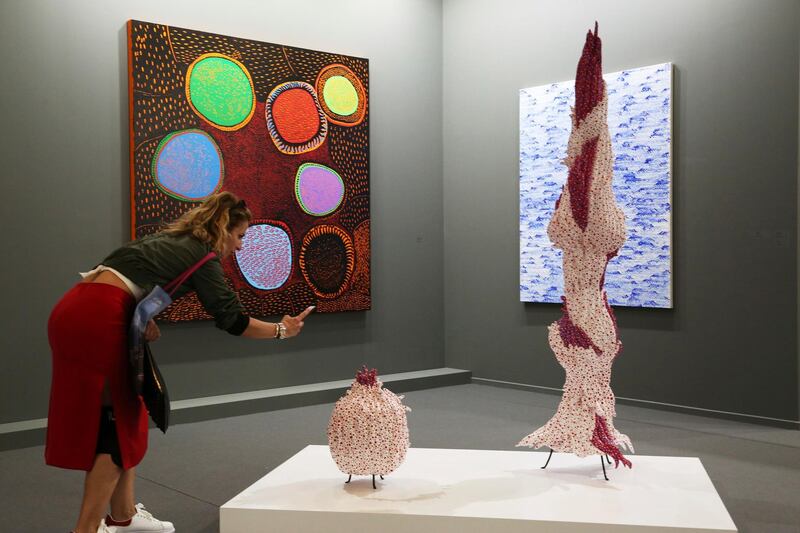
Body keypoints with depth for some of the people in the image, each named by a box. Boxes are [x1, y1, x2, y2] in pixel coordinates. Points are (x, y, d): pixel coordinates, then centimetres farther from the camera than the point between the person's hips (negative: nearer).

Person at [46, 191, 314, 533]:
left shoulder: (169, 240, 24)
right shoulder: (201, 255, -1)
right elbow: (232, 318, 0)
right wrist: (281, 330, 12)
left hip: (74, 311, 9)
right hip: (97, 320, -9)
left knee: (122, 417, 15)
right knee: (116, 424, 0)